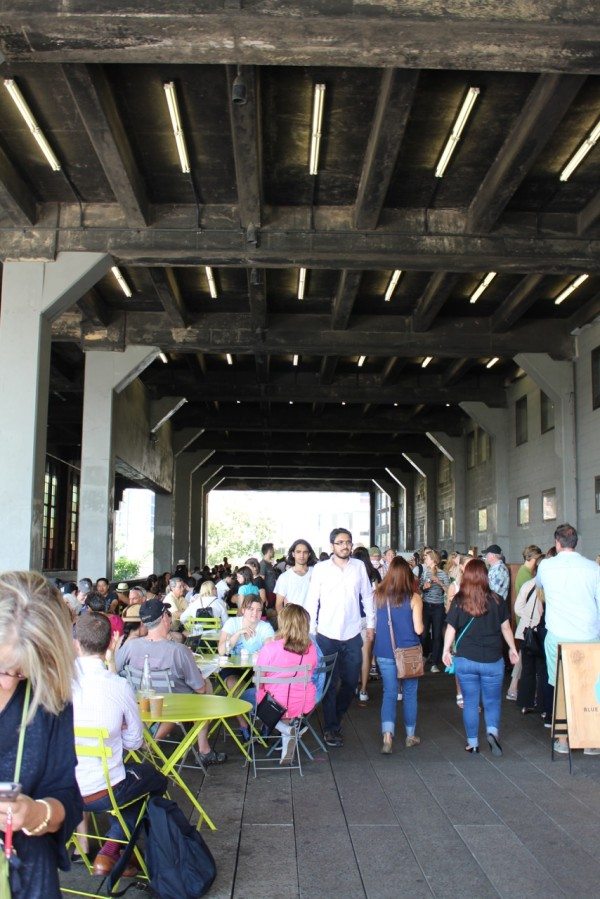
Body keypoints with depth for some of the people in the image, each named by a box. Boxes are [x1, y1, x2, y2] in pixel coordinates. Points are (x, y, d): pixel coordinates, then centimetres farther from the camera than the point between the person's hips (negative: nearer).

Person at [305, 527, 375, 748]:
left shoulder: (359, 566, 2)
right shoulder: (321, 568, -4)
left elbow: (367, 596, 9)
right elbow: (312, 600, -2)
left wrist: (371, 624, 8)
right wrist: (310, 630, -4)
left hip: (353, 635, 3)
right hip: (327, 635, -3)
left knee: (351, 682, 11)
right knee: (330, 684, 4)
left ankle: (336, 717, 34)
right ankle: (331, 728, 17)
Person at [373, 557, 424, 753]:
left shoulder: (379, 594, -4)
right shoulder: (414, 598, -11)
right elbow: (418, 629, -12)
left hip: (384, 652, 2)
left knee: (389, 693, 7)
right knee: (410, 693, 14)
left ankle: (387, 735, -10)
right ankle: (410, 735, 25)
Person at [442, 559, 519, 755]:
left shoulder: (458, 601, -8)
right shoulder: (496, 600, -7)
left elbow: (451, 629, -3)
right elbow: (505, 628, 3)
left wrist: (446, 651, 12)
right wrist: (512, 649, 17)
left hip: (465, 660, 0)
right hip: (492, 660, 0)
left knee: (470, 703, 13)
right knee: (492, 701, 14)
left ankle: (472, 743, 17)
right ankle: (493, 731, -8)